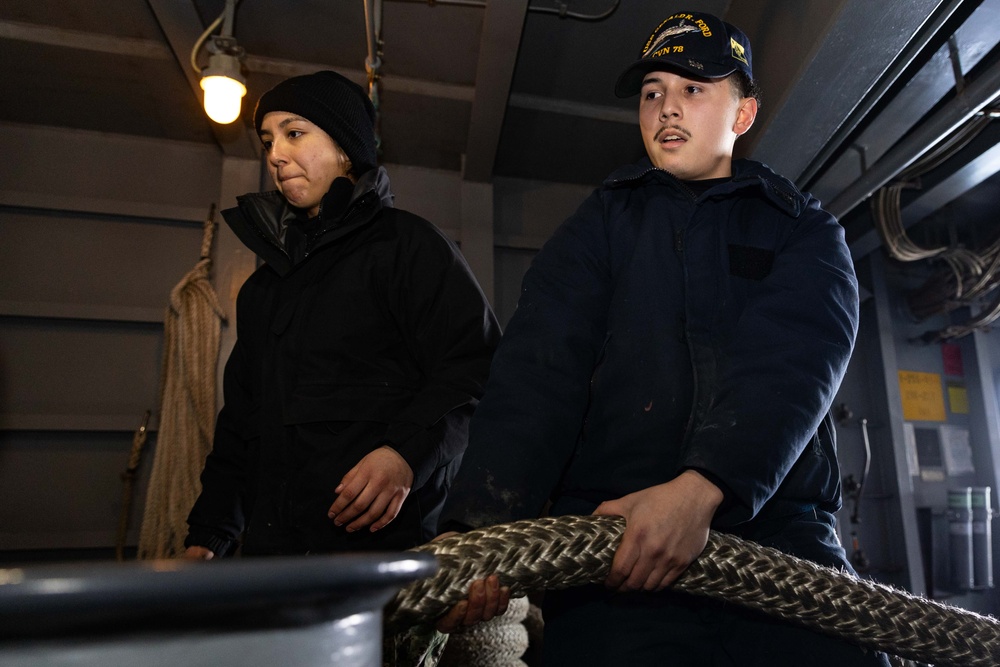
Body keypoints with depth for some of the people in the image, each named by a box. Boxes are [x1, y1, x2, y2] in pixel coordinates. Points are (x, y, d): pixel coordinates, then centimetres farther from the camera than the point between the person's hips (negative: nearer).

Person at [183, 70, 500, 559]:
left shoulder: (406, 244, -1)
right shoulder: (262, 288, 21)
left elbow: (477, 364, -11)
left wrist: (408, 451, -25)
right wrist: (207, 535, 17)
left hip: (385, 539, -6)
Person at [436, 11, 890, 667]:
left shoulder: (806, 231, 13)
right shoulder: (600, 224, 13)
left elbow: (794, 361, -8)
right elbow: (537, 369, -3)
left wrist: (702, 487, -27)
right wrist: (483, 520, -19)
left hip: (777, 531, 1)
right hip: (610, 539, 0)